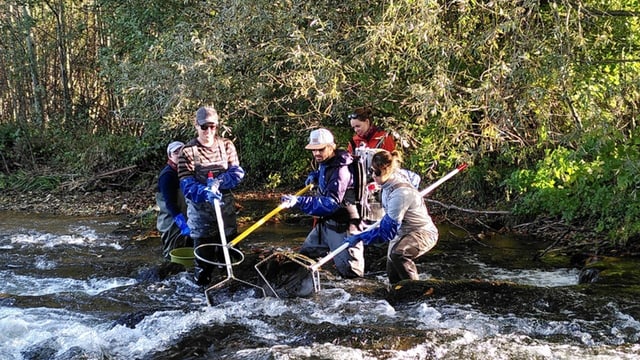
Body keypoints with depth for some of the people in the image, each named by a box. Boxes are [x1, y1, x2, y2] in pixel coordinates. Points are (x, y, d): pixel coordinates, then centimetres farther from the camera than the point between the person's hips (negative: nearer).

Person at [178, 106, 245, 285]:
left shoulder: (227, 145, 1)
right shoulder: (188, 151, -9)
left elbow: (237, 173, -4)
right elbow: (186, 184, -15)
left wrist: (219, 181, -24)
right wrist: (205, 193, -35)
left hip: (225, 205, 3)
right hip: (200, 209, -3)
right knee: (203, 250, 0)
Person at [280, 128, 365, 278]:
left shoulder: (340, 170, -25)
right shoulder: (325, 162, 6)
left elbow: (330, 203, -34)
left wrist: (298, 201, -42)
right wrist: (314, 175, 10)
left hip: (341, 227, -10)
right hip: (325, 223, 10)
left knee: (350, 271, -7)